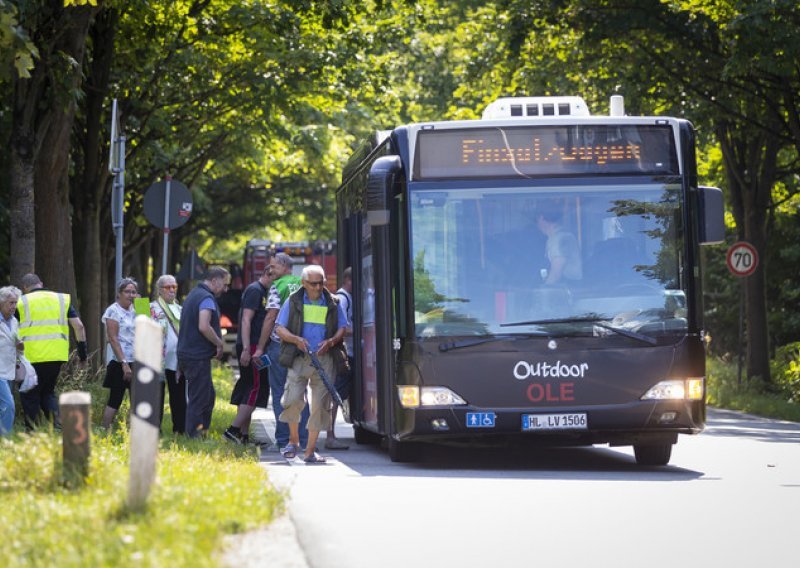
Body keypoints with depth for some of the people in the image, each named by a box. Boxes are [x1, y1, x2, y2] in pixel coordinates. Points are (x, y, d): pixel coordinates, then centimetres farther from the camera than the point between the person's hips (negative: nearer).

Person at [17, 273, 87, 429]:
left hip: (32, 357, -3)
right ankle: (56, 420, -6)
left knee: (30, 394, 9)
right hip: (57, 355, 3)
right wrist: (82, 351, 10)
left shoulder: (21, 303, 4)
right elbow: (78, 326, 6)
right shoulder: (62, 299, 12)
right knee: (47, 391, 18)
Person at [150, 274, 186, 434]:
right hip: (161, 359, -6)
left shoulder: (179, 309, 19)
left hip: (178, 360, 6)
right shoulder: (153, 308, -1)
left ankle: (179, 429, 9)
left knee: (179, 397, 5)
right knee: (158, 395, -2)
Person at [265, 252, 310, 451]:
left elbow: (271, 316, -11)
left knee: (279, 392, 1)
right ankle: (303, 439, 8)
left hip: (279, 344, -5)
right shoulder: (303, 284, 11)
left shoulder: (277, 286, -6)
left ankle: (283, 440, 0)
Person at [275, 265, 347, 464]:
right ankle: (293, 439, 11)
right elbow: (280, 328, 6)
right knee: (293, 399, -15)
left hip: (324, 359, 1)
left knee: (320, 405, -2)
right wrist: (296, 339, -13)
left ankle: (310, 451, 5)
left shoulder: (332, 303, 10)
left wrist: (330, 342, -8)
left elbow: (342, 328, 13)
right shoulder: (294, 301, 6)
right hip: (299, 358, -1)